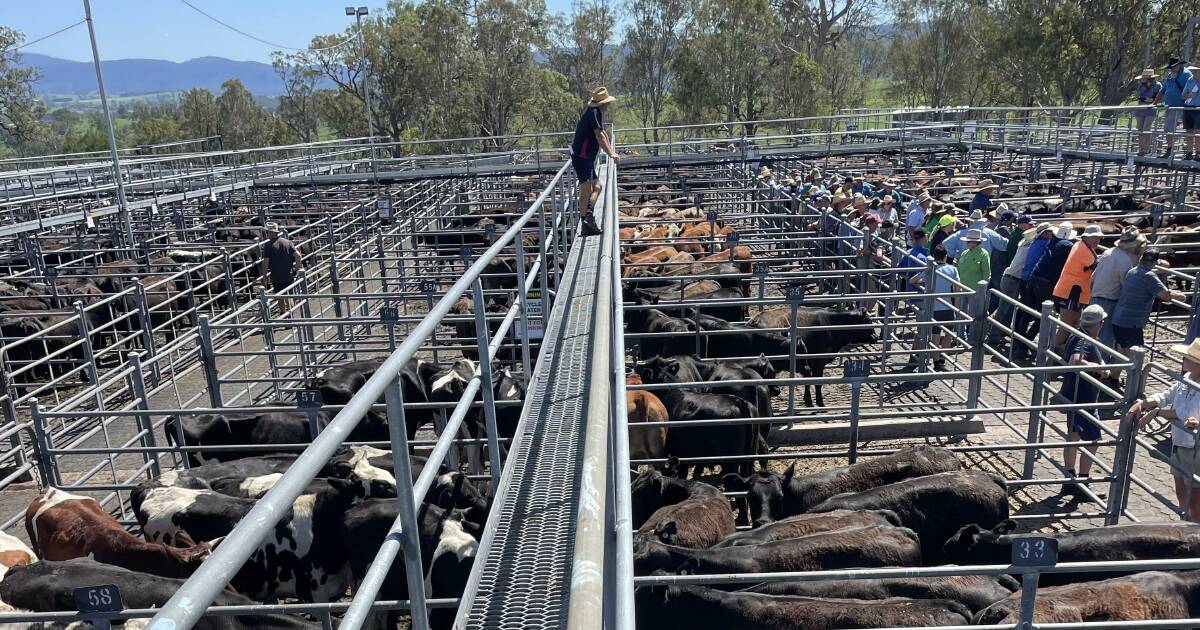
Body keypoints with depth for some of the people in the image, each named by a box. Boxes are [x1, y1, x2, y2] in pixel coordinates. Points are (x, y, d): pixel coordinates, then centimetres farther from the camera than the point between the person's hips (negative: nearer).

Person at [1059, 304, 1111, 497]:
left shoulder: (1075, 337, 6)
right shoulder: (1086, 342, -22)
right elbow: (1075, 362, -41)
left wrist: (1100, 367, 0)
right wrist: (1099, 367, -26)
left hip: (1073, 396, 10)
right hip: (1083, 399, -10)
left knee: (1073, 436, 18)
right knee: (1093, 441, 2)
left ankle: (1070, 481, 27)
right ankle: (1082, 484, 8)